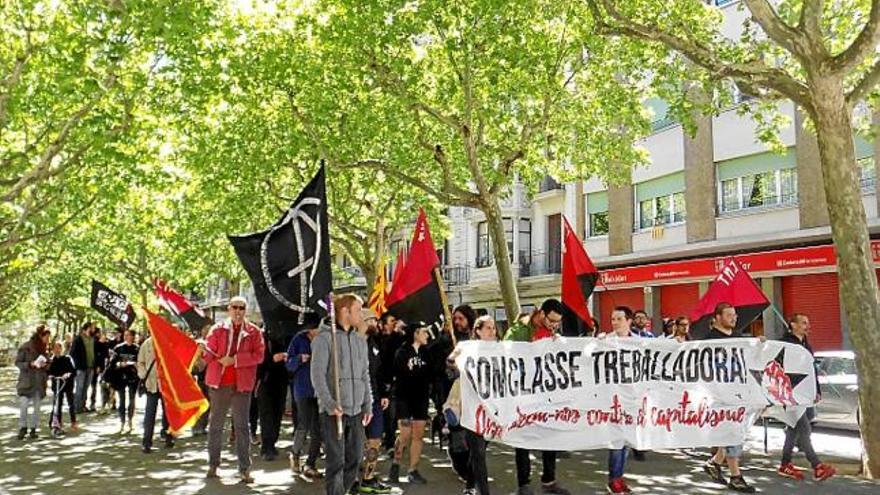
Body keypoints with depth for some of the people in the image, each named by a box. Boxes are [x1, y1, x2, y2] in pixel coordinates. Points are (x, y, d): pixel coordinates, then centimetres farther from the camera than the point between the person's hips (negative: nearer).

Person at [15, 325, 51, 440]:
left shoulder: (45, 348, 6)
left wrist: (45, 365, -7)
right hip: (26, 381, -4)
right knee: (23, 405, -11)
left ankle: (33, 429, 15)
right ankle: (22, 428, 4)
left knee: (37, 406, 6)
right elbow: (17, 362, -7)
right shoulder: (25, 347, -9)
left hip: (40, 382, 4)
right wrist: (31, 364, -21)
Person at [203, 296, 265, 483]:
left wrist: (234, 359, -15)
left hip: (242, 384, -1)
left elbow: (258, 356, -8)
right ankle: (213, 465, 21)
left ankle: (244, 469, 4)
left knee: (242, 427, 1)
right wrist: (222, 360, -17)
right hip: (219, 383, 1)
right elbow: (209, 354, -1)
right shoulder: (217, 329, 5)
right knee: (215, 425, 10)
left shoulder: (254, 332, 2)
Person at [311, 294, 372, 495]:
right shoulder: (324, 338, -7)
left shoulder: (360, 341, 14)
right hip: (333, 411, -7)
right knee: (336, 461, -3)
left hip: (356, 411, 7)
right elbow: (317, 374, -13)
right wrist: (330, 404, -19)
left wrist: (368, 406, 11)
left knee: (355, 458, 11)